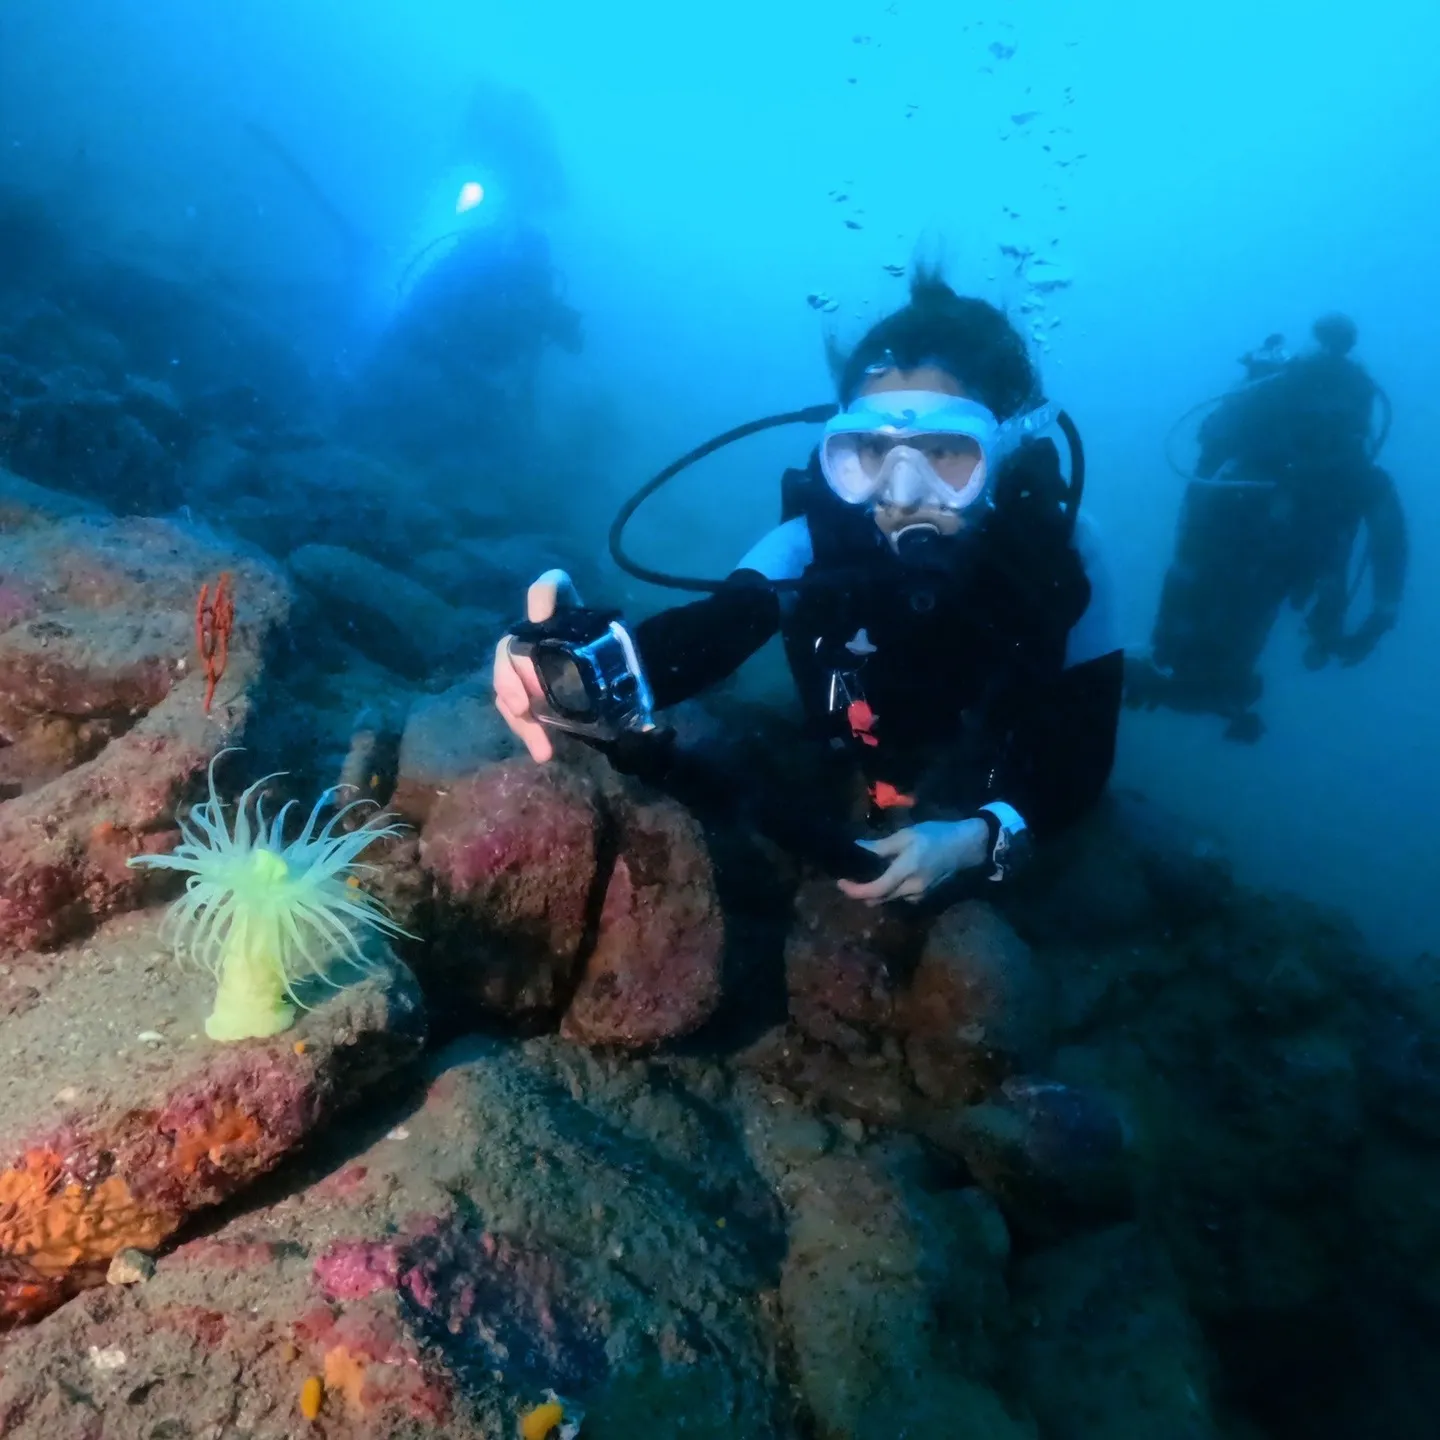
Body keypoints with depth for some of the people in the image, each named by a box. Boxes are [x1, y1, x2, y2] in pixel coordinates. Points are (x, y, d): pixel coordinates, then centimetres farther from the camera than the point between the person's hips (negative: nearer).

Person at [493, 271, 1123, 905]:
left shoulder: (1057, 552, -25)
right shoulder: (817, 537, -26)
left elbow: (1085, 750, -21)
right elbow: (710, 631, -44)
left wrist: (983, 838, -39)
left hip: (1003, 826, 1)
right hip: (850, 813, 0)